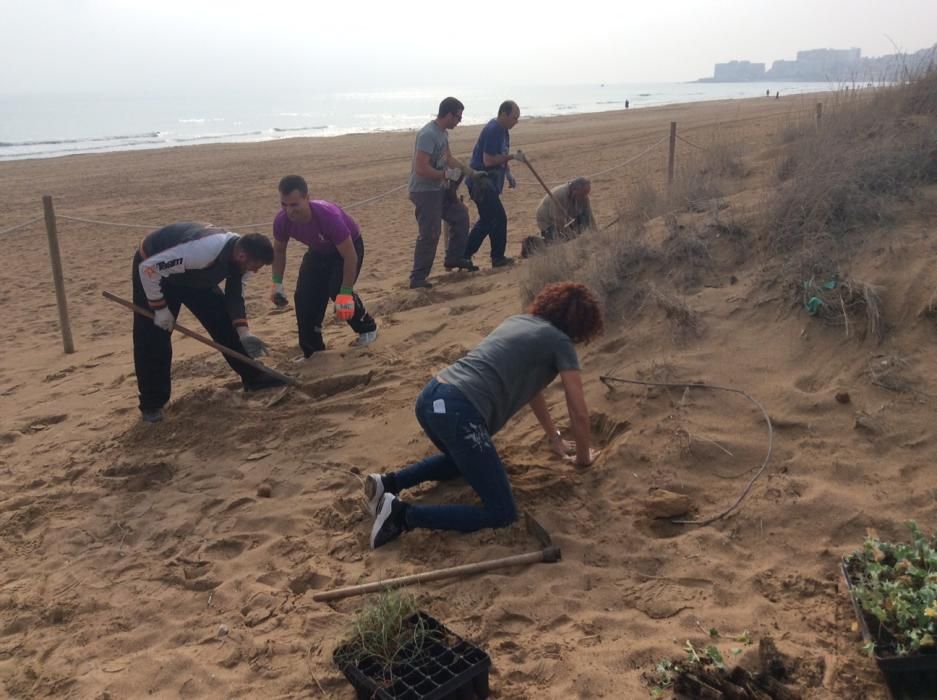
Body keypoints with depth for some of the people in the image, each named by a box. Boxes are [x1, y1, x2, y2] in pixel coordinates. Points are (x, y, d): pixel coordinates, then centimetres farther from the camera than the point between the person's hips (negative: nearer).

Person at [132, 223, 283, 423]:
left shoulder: (238, 256, -18)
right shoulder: (204, 250, -44)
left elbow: (235, 296, -5)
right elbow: (149, 267, -37)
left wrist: (244, 333, -17)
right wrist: (161, 308, -28)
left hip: (193, 273, 7)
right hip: (153, 272, -7)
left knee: (222, 319, 2)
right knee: (152, 338, -9)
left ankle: (253, 377, 12)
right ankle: (152, 403, 5)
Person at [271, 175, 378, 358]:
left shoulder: (329, 216, -42)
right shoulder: (282, 220, -26)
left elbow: (350, 256, -34)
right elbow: (279, 250, -3)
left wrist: (346, 293, -35)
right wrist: (277, 284, -9)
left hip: (348, 246, -5)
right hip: (319, 251, 5)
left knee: (337, 291, -22)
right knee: (304, 296, -6)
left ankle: (367, 329, 7)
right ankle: (311, 350, 9)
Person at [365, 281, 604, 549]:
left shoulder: (518, 320, 27)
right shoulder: (560, 342, 5)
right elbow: (579, 414, 7)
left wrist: (555, 438, 46)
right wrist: (582, 457, 26)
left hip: (431, 398, 9)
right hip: (459, 412, -9)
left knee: (463, 460, 38)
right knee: (502, 513, 0)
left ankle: (389, 483, 17)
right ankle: (403, 514, -9)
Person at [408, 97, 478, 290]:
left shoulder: (443, 133, 8)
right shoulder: (428, 134, -23)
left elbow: (449, 158, 23)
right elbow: (421, 168, -28)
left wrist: (471, 172, 17)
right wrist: (447, 175, -18)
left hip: (438, 189, 10)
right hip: (424, 191, -10)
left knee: (460, 214, 18)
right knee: (430, 235, -9)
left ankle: (454, 259, 29)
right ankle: (417, 278, -1)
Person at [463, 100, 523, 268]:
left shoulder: (503, 130, 12)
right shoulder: (493, 130, -20)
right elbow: (488, 160, -24)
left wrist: (508, 174, 12)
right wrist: (512, 156, -19)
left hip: (489, 183, 10)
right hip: (481, 183, -10)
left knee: (487, 219, 14)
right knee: (498, 219, -5)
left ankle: (464, 255, 19)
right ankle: (498, 258, 6)